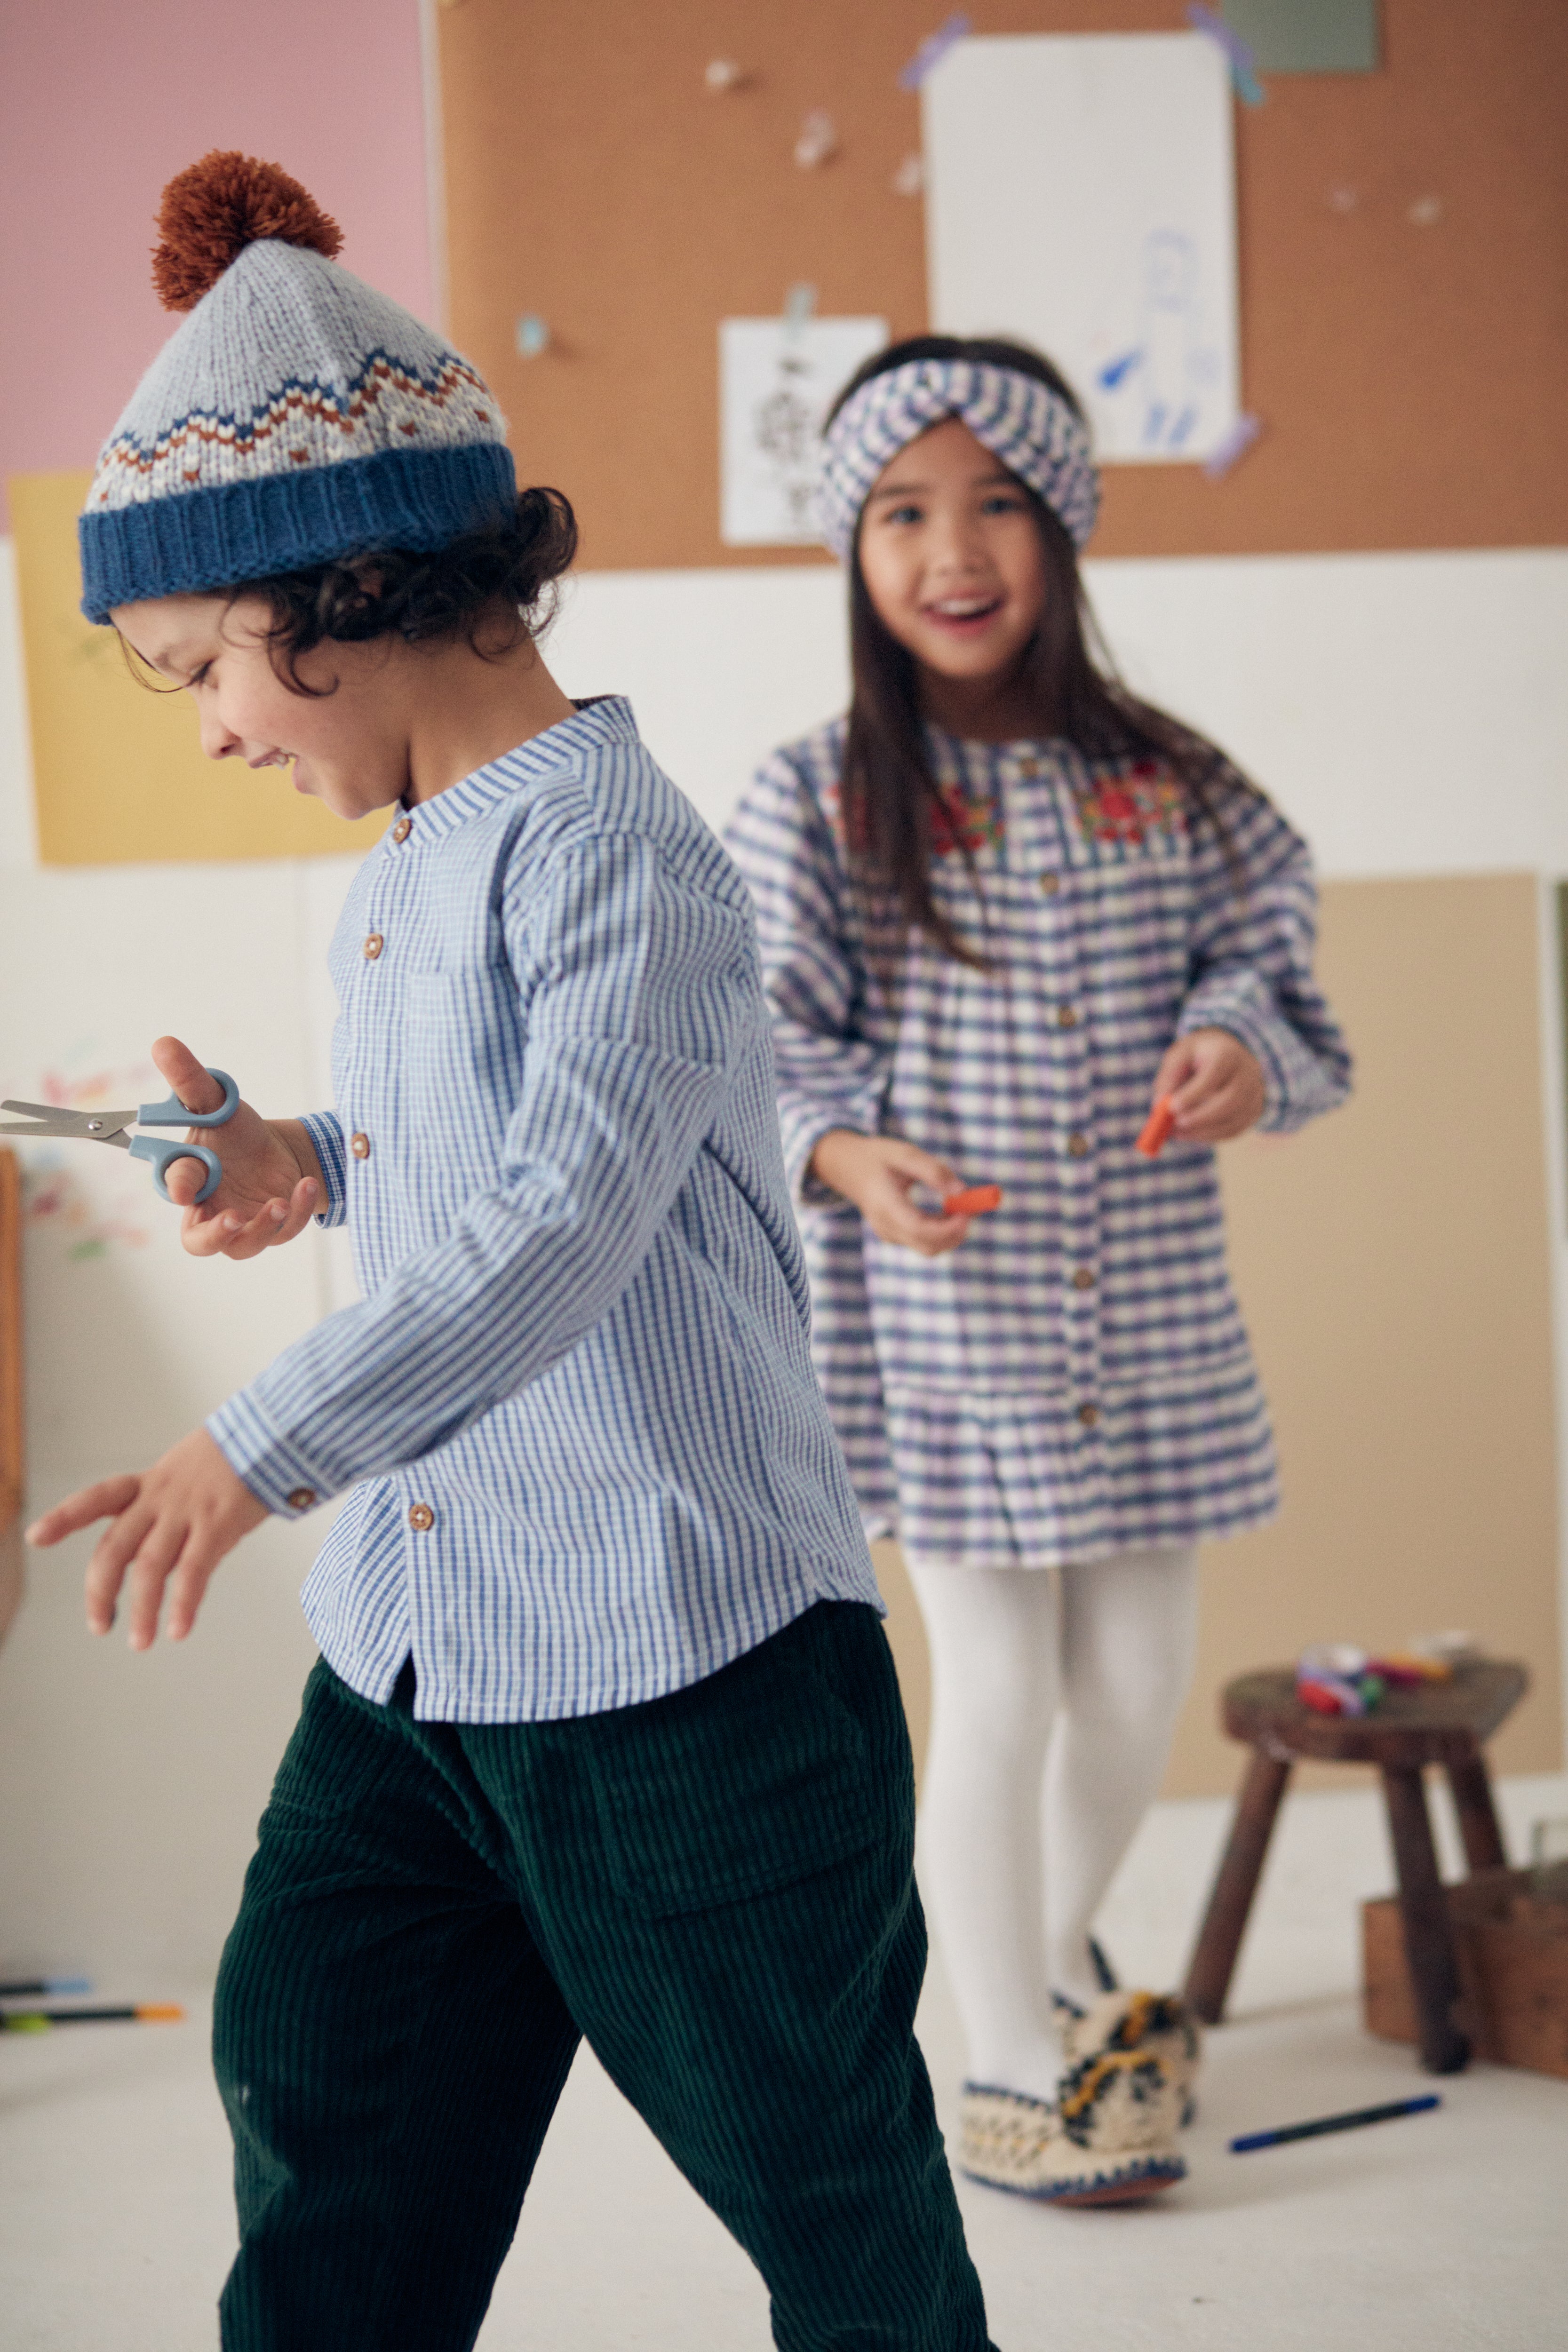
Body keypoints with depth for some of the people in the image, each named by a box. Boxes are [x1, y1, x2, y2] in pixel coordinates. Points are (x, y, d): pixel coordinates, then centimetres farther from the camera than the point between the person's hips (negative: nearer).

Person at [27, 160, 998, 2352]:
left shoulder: (609, 844, -16)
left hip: (685, 1663, -8)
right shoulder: (397, 877, 12)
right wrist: (313, 1165, 9)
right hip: (404, 1667, 9)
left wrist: (260, 1445, -30)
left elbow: (568, 1214, -27)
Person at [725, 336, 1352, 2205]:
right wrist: (844, 1156, -22)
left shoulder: (1168, 787, 2)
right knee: (996, 1692, 2)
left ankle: (1057, 1956, 42)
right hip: (937, 1317, -4)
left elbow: (1266, 962, 10)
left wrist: (1246, 1049, -12)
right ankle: (1010, 2065, 21)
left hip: (1151, 1321, 4)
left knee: (1139, 1683, 13)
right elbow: (756, 1052, -4)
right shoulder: (816, 805, -6)